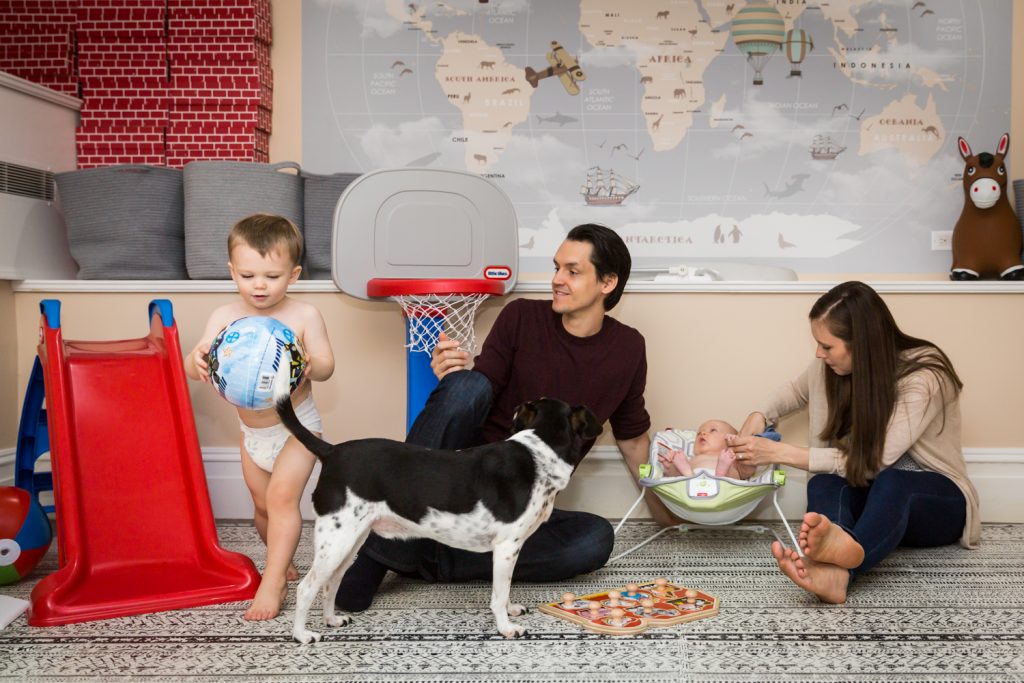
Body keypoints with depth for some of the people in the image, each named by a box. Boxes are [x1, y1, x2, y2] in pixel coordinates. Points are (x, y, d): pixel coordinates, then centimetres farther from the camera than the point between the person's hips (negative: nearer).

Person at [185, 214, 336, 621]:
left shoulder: (304, 316, -14)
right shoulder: (225, 317, -8)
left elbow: (326, 366, -16)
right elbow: (193, 366, -13)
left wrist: (310, 366, -40)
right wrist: (198, 362, -37)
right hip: (251, 430, 4)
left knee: (282, 496, -17)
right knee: (262, 504, 16)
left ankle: (272, 582, -8)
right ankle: (282, 563, 39)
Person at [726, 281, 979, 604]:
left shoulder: (924, 377, -22)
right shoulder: (830, 367, -5)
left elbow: (872, 462, -28)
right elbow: (797, 391, 21)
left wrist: (780, 452, -26)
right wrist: (760, 416, 0)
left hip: (936, 503, -4)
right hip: (871, 493, 4)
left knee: (890, 482, -41)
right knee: (823, 484, -32)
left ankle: (840, 568, -71)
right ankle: (834, 571, -63)